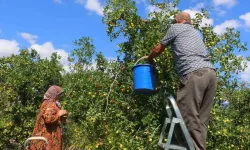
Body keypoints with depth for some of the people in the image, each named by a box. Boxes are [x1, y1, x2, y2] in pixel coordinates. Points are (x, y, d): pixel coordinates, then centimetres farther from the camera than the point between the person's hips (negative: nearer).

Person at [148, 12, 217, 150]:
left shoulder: (175, 28, 16)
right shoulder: (196, 31, 34)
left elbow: (158, 49, 22)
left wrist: (149, 59, 42)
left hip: (194, 75, -7)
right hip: (210, 73, 7)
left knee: (190, 119, -7)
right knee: (201, 120, 7)